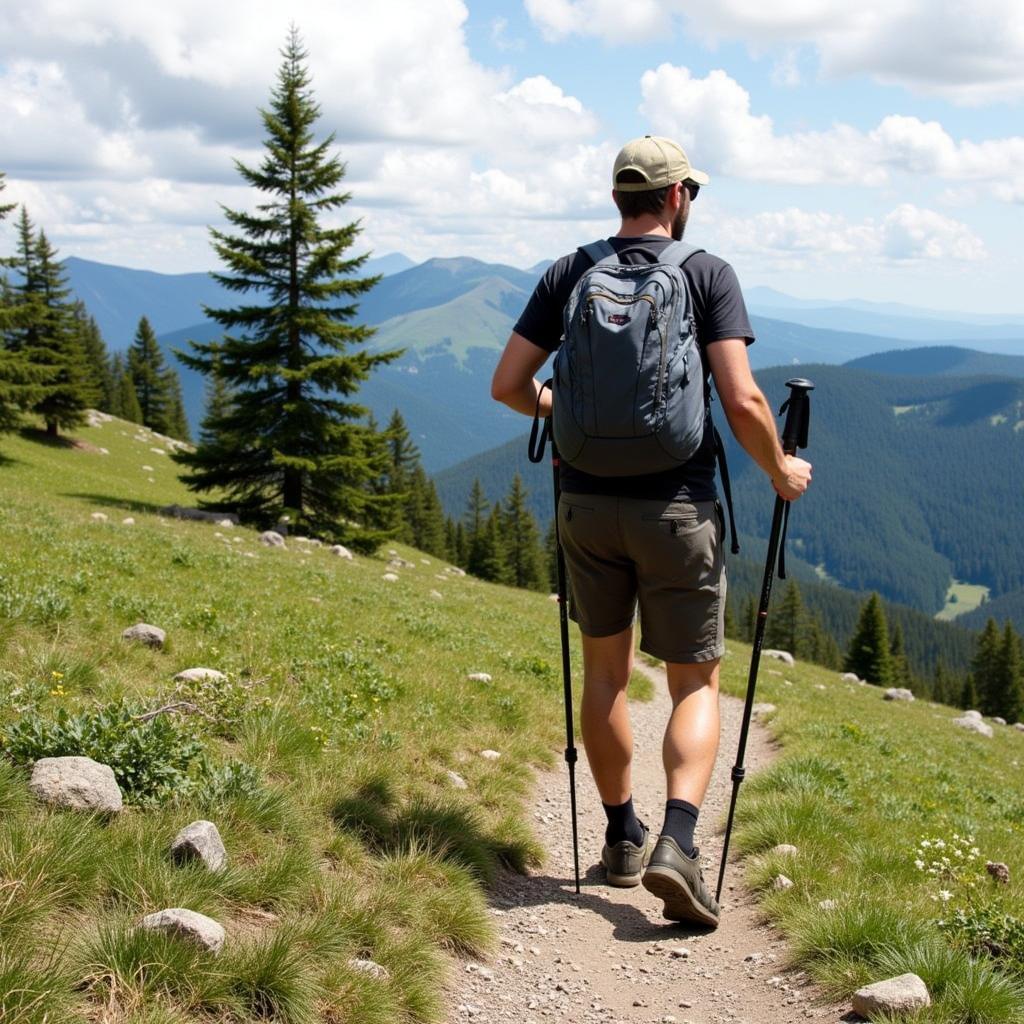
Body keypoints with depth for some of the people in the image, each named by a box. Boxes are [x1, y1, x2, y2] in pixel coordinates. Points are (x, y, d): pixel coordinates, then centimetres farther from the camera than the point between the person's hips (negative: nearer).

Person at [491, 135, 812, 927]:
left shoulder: (568, 275, 4)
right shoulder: (708, 274, -5)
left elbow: (507, 386, 3)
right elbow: (742, 400, -14)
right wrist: (780, 470, 3)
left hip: (587, 502, 3)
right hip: (677, 506, -3)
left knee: (606, 672, 18)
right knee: (696, 685, 7)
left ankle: (622, 837, 28)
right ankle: (676, 845, -11)